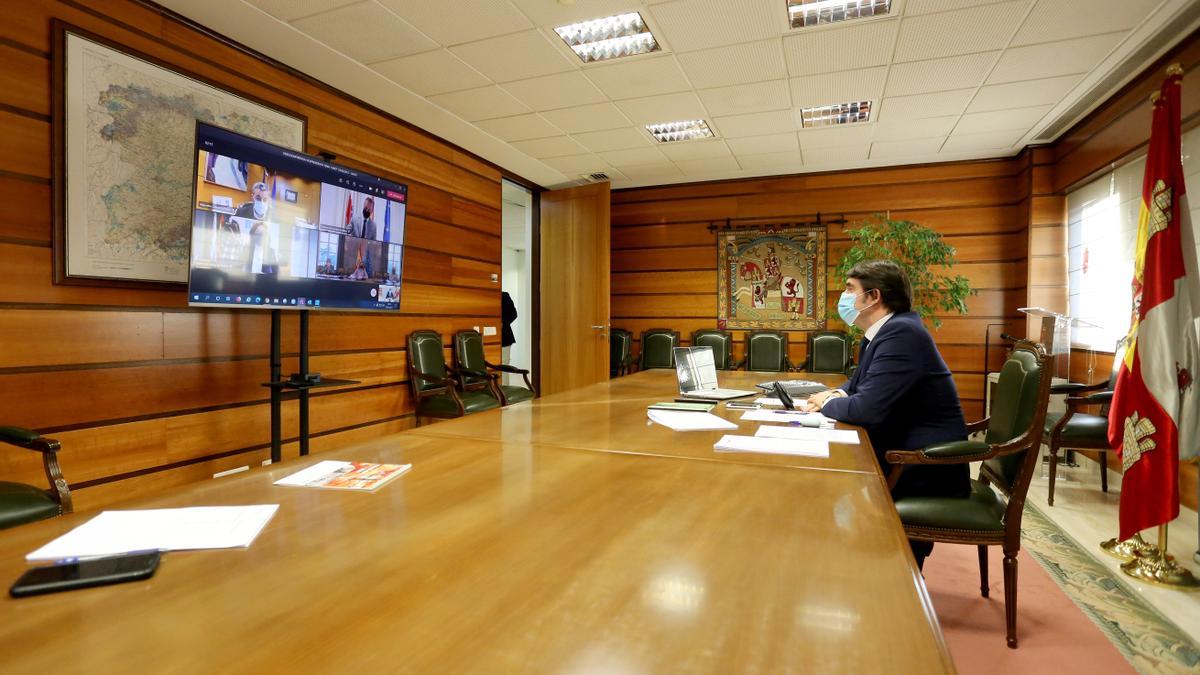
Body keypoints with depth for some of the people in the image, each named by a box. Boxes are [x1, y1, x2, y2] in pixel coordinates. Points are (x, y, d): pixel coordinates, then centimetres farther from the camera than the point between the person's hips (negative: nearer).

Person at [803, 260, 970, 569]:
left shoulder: (901, 333, -22)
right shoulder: (884, 330, 7)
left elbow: (868, 409, -29)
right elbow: (860, 382, 20)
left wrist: (828, 403, -10)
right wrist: (837, 394, -2)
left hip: (928, 472, -9)